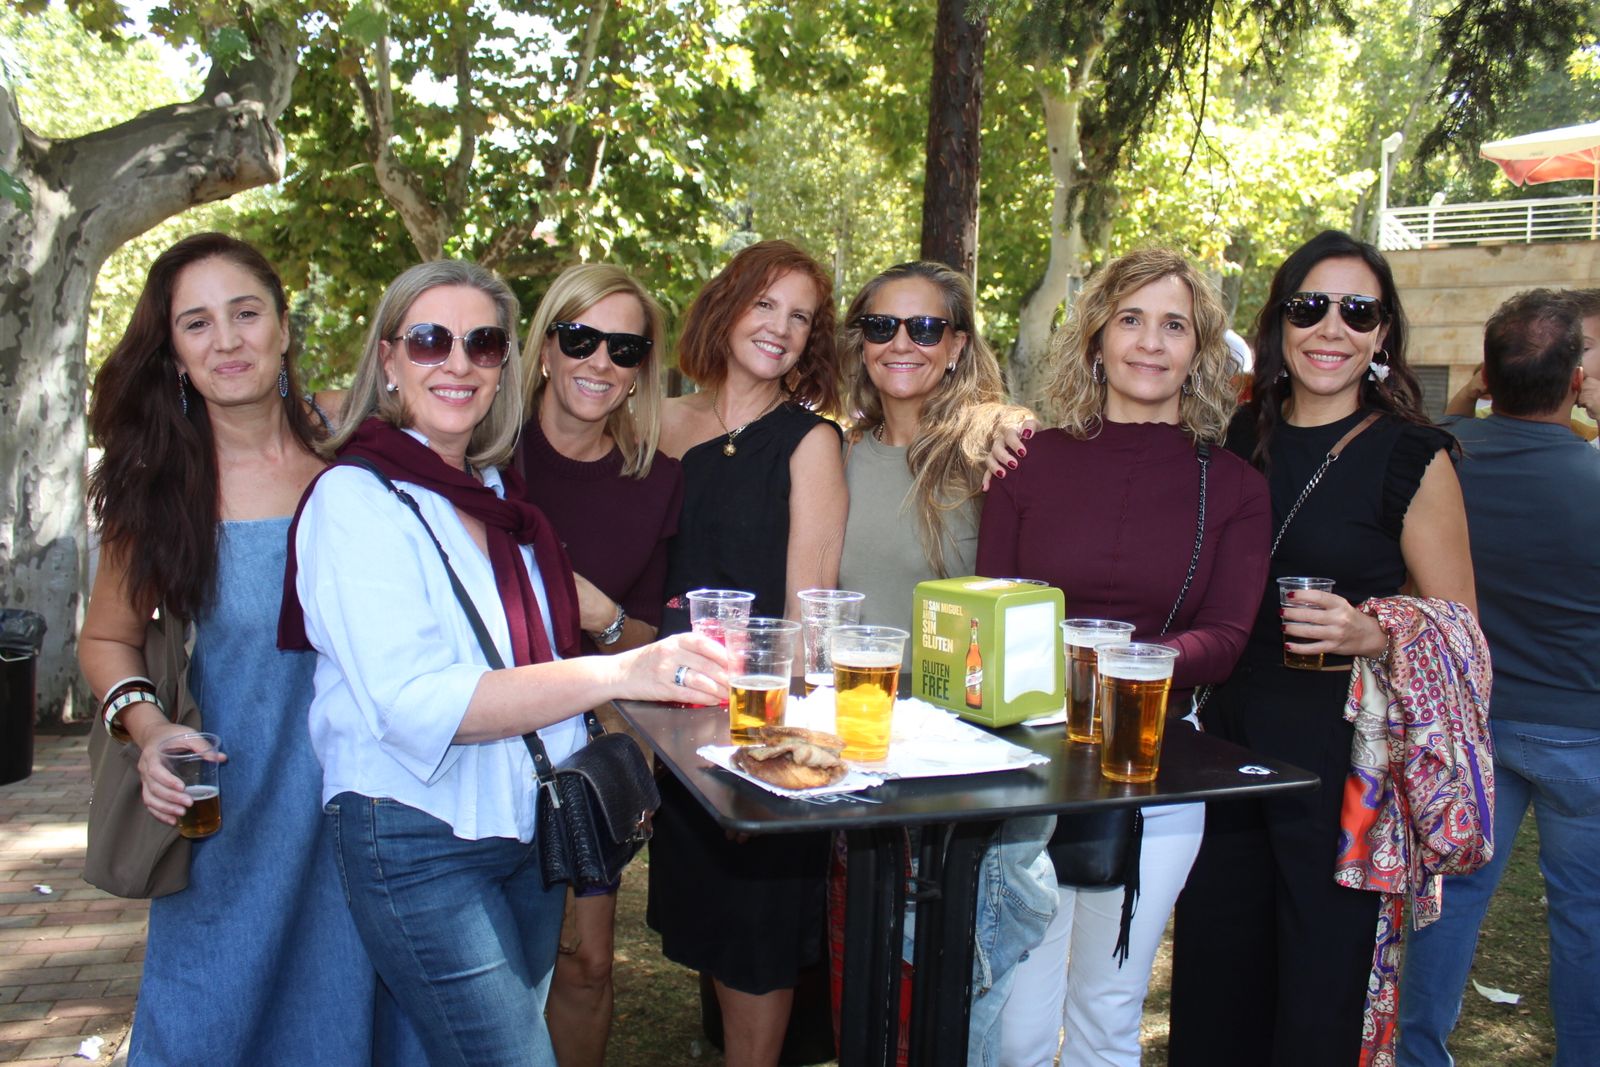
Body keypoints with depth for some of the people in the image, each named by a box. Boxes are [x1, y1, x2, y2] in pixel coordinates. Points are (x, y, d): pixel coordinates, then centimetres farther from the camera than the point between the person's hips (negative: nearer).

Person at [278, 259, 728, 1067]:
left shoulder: (494, 490, 8)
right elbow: (413, 703, -26)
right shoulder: (356, 499, -13)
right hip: (419, 843, -7)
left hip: (529, 822, 7)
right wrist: (619, 674, -33)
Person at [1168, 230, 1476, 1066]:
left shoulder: (1413, 458, -5)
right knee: (1211, 988, 15)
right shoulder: (1238, 439, 5)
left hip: (1342, 758, -4)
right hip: (1230, 742, 4)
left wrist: (1368, 635, -22)